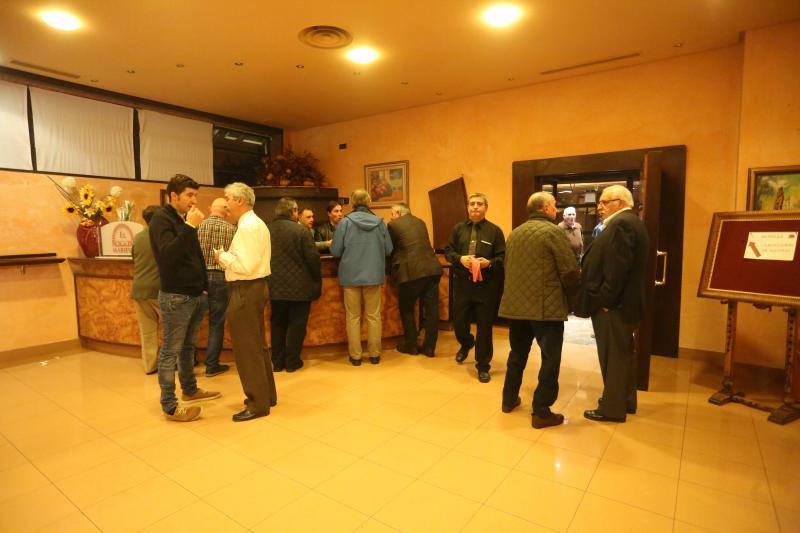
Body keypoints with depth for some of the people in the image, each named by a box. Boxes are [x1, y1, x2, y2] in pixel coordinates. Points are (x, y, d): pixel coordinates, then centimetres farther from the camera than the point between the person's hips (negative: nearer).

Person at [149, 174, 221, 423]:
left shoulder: (185, 219, 16)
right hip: (175, 297, -8)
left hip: (195, 295, 8)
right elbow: (169, 254, -25)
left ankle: (190, 389, 33)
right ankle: (169, 406, 8)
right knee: (170, 351, 0)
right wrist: (190, 227, -29)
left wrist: (204, 286, 18)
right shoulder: (161, 218, -10)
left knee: (188, 346, 19)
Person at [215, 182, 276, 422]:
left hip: (245, 290, -11)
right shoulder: (257, 223, 15)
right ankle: (266, 395, 31)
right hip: (256, 286, 11)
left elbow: (246, 265, -24)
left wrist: (223, 256, -9)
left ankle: (258, 404, 12)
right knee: (258, 345, 19)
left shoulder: (247, 226, -17)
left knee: (247, 349, 0)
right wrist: (228, 256, 7)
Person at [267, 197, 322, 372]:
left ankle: (277, 361, 21)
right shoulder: (300, 230, -13)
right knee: (296, 324, 7)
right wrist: (317, 281, 0)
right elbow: (313, 258, -14)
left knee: (277, 324, 15)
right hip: (299, 287, -4)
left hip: (275, 287, 4)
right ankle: (292, 361, 14)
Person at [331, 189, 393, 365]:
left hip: (351, 275, -1)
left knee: (353, 317, 10)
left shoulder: (346, 222, -9)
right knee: (374, 316, 12)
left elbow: (335, 251, -7)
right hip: (374, 275, 2)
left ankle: (355, 355, 16)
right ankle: (374, 354, 18)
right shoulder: (379, 222, -3)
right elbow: (388, 249, 2)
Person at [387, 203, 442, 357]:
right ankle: (429, 347, 17)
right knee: (431, 308, 10)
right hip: (432, 269, 5)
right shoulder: (420, 222, 21)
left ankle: (411, 345, 20)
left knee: (407, 309, 12)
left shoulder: (393, 224, 4)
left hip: (411, 272, -5)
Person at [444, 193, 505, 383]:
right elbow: (448, 251, 7)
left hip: (486, 286, -2)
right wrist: (460, 258, -13)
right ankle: (466, 344, 47)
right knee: (459, 323, 12)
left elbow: (503, 257, -2)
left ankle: (483, 366, 21)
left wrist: (489, 262, -21)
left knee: (484, 327, 5)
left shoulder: (495, 231, -2)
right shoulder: (458, 228, 7)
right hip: (462, 284, 3)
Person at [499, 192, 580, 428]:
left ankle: (509, 399, 31)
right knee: (550, 360, 4)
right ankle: (541, 412, 10)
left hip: (516, 305, 7)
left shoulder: (514, 233, 11)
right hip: (546, 307, -6)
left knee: (517, 355, 19)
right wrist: (569, 297, 5)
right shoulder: (553, 231, -9)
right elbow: (571, 271, -12)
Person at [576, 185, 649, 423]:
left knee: (612, 357, 0)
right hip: (625, 302, 11)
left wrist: (604, 300, -20)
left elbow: (616, 268, -25)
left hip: (612, 305, -11)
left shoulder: (621, 224, -17)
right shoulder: (633, 223, 17)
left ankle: (612, 408, 11)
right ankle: (626, 401, 32)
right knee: (624, 353, 19)